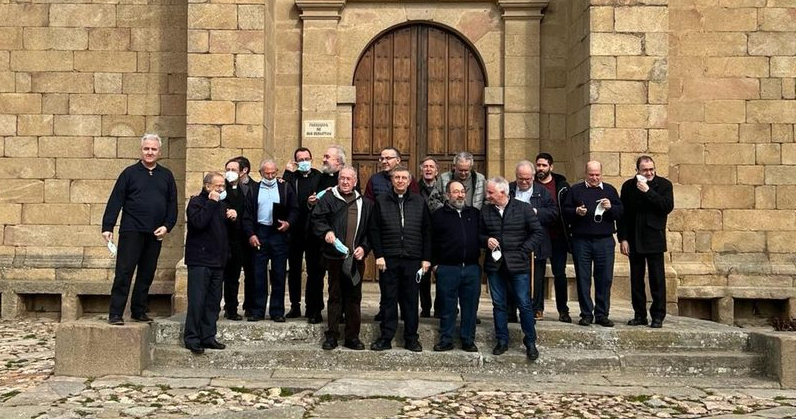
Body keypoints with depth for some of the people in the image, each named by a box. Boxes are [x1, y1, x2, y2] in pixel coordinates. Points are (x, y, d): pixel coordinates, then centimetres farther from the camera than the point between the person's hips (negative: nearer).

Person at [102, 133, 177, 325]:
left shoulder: (166, 176, 11)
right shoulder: (130, 173, 2)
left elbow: (172, 204, 11)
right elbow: (115, 201, -2)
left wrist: (167, 226, -3)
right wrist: (107, 227, -9)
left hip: (155, 234, 4)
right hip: (131, 231, -3)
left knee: (147, 274, 9)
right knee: (124, 272, -5)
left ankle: (139, 311, 20)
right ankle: (115, 313, -1)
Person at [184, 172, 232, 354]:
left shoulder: (222, 204, 18)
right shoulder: (196, 202, -3)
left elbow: (229, 231, 23)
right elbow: (199, 222, -23)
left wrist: (233, 218, 3)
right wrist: (211, 203, -18)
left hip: (217, 261, 7)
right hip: (200, 260, -7)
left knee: (214, 301, 8)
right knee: (197, 300, -8)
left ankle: (208, 336, 15)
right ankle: (191, 338, -2)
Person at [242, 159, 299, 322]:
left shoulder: (285, 188, 10)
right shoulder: (253, 189, 10)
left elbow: (294, 210, 8)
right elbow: (247, 214, 6)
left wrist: (288, 223, -10)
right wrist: (250, 234, -5)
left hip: (279, 234, 0)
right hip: (259, 234, 0)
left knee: (279, 274, 2)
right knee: (258, 274, 1)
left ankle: (277, 311, 9)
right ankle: (257, 310, 9)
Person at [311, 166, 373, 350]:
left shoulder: (365, 203, 11)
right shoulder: (328, 198, 4)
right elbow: (317, 218, -1)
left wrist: (364, 247, -2)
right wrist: (326, 231, -19)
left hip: (356, 257, 2)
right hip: (335, 256, -2)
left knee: (354, 297, 7)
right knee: (335, 296, 6)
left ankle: (352, 336, 16)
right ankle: (332, 335, 13)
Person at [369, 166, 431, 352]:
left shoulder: (419, 202, 8)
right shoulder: (381, 201, 5)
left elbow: (427, 231, 8)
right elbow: (374, 230, 2)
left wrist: (426, 258, 2)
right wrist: (378, 255, -6)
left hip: (412, 260, 1)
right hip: (388, 259, -1)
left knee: (411, 300, 6)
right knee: (388, 299, 5)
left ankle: (411, 338, 15)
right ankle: (386, 337, 12)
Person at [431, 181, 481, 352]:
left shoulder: (475, 213, 12)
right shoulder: (438, 215, 3)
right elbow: (431, 241, 2)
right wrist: (434, 263, -2)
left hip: (472, 268, 2)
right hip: (447, 269, -2)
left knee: (470, 306, 7)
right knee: (447, 307, 4)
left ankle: (468, 340, 17)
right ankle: (446, 340, 15)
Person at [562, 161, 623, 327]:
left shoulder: (610, 190, 12)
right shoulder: (575, 190, 9)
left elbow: (621, 212, 8)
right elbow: (565, 211, 5)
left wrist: (610, 207, -11)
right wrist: (576, 212, -14)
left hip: (604, 241, 1)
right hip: (581, 240, -1)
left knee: (605, 278, 1)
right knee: (583, 278, 2)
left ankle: (602, 315, 10)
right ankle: (586, 314, 11)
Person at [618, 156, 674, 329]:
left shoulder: (664, 184, 1)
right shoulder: (628, 186, 5)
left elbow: (668, 207, -13)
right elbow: (622, 213, 5)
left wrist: (648, 191, -17)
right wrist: (622, 238, -1)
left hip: (654, 239, -2)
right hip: (634, 240, 2)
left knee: (657, 279, 0)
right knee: (636, 280, 7)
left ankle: (658, 316, 7)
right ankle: (639, 315, 16)